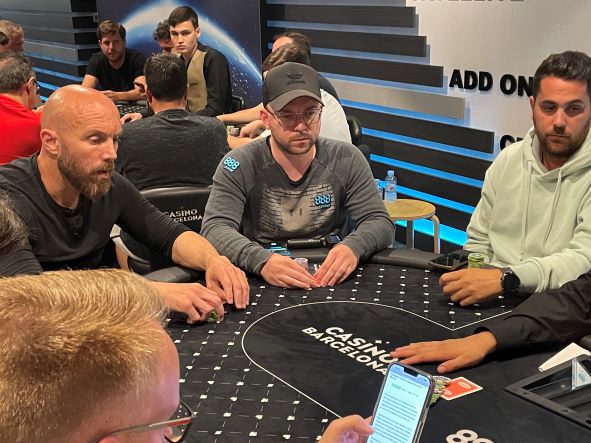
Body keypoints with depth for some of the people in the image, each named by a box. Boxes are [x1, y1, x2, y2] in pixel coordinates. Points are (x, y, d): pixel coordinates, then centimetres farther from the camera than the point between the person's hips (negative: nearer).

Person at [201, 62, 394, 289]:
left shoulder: (346, 160, -1)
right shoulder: (239, 166, -7)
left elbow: (380, 223, -4)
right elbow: (214, 229, -18)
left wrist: (352, 248, -28)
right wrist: (262, 261, -38)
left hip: (331, 282, 4)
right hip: (261, 281, -3)